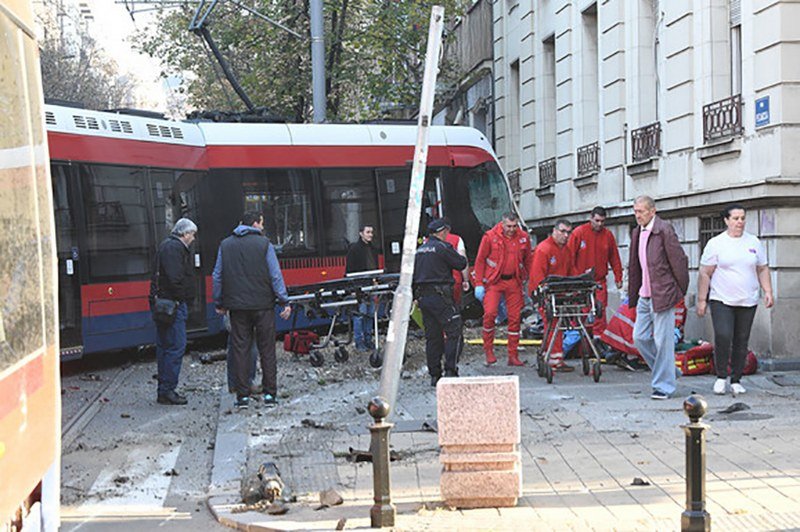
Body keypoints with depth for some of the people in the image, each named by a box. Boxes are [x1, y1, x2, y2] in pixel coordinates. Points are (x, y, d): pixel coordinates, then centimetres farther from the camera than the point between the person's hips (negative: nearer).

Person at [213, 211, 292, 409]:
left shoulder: (225, 245, 7)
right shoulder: (264, 244, -4)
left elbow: (217, 276, 9)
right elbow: (275, 275, -6)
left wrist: (219, 303, 17)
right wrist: (284, 302, -2)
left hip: (237, 306, 2)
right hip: (263, 304, -2)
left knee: (239, 350, 5)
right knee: (267, 350, 5)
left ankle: (242, 395, 5)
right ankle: (270, 393, 6)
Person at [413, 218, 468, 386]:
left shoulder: (419, 250, 16)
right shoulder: (443, 247, -8)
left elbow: (413, 274, 19)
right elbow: (461, 264, -6)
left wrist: (416, 297, 23)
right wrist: (461, 257, 16)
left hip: (423, 297, 8)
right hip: (440, 296, -8)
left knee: (432, 336, 10)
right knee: (453, 332, -4)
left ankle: (434, 375, 11)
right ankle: (450, 371, -11)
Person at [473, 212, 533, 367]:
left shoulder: (523, 238, 3)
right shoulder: (490, 237, -5)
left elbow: (528, 261, 13)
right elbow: (480, 260, -1)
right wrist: (479, 284, -6)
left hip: (514, 282, 3)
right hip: (493, 281, -3)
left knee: (515, 318, 3)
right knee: (490, 313, -17)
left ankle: (513, 356, 12)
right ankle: (488, 349, 3)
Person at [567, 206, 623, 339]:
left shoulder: (608, 235, 7)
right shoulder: (579, 232, -4)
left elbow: (614, 258, 12)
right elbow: (570, 257, -5)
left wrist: (618, 278, 10)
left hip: (600, 282, 3)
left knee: (600, 312, 1)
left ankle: (598, 338, 7)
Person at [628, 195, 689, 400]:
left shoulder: (664, 231, -12)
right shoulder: (637, 233, 13)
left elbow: (679, 261, -10)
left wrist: (681, 291, -3)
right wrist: (633, 295, 17)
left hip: (662, 295, -8)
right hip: (644, 295, 8)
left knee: (663, 341, -3)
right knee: (640, 337, 9)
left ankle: (664, 386, 5)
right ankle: (666, 370, 27)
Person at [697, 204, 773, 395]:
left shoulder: (754, 242, 10)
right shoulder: (716, 243, 0)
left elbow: (763, 269, 16)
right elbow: (705, 274, -1)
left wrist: (768, 291, 2)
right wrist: (701, 300, -4)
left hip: (748, 302, 3)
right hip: (721, 301, -3)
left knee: (741, 342, 3)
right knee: (723, 336, -18)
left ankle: (736, 381, 14)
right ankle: (721, 376, -1)